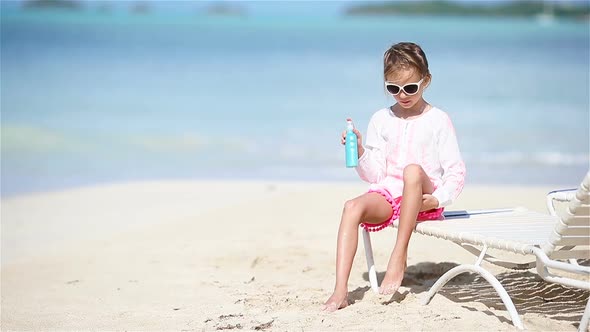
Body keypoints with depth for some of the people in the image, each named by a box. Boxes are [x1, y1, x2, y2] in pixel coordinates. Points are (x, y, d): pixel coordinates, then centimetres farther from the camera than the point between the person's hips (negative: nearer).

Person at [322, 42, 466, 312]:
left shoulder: (438, 120, 2)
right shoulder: (381, 120, 11)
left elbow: (456, 171, -1)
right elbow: (374, 175, 9)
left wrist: (438, 199, -18)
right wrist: (360, 151, -10)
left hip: (424, 199, -3)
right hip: (390, 193, 3)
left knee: (413, 169, -37)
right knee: (352, 207, -28)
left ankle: (399, 257, -32)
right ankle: (340, 291, -35)